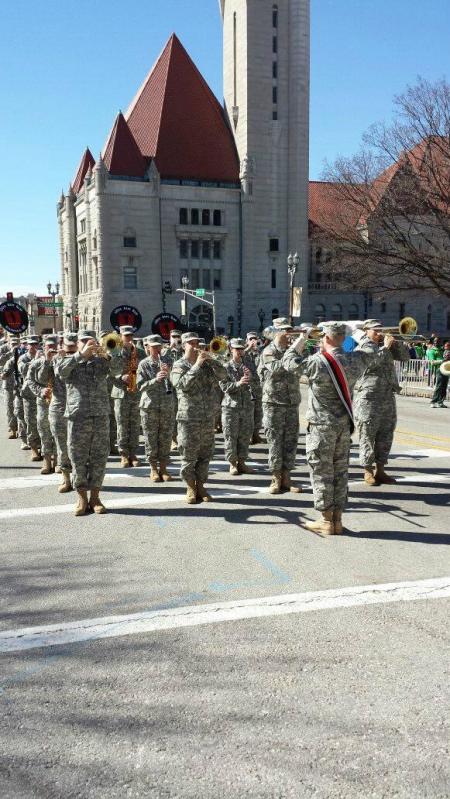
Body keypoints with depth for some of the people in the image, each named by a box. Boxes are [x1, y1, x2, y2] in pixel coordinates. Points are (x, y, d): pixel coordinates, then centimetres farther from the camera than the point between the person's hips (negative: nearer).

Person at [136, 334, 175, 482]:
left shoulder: (167, 361, 7)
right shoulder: (144, 364, 0)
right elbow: (141, 386, -8)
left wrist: (168, 374, -15)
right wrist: (155, 380, -23)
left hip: (167, 406, 2)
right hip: (149, 407, -2)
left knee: (166, 439, 5)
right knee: (151, 439, 3)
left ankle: (163, 468, 17)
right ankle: (153, 469, 15)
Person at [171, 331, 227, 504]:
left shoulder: (206, 363, 13)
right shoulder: (179, 365, -2)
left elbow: (223, 375, 2)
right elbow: (183, 384, -18)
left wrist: (211, 360, -10)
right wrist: (197, 365, -19)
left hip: (208, 417, 5)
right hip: (189, 418, -5)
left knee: (205, 454, 9)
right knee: (188, 455, 0)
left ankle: (200, 486, 19)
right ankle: (191, 488, 13)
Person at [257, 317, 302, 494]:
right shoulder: (269, 352, -4)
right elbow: (275, 368, -23)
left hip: (292, 403, 5)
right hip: (274, 402, -5)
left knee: (291, 441, 6)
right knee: (275, 441, 0)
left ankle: (286, 478, 14)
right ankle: (276, 479, 9)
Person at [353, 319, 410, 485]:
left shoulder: (385, 345, 15)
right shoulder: (363, 347, -4)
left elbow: (405, 357, 11)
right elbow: (372, 362, -22)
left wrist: (396, 343, -3)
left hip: (388, 397, 7)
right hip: (368, 398, -7)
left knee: (386, 436, 10)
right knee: (367, 437, -1)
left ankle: (380, 470, 19)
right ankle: (368, 471, 8)